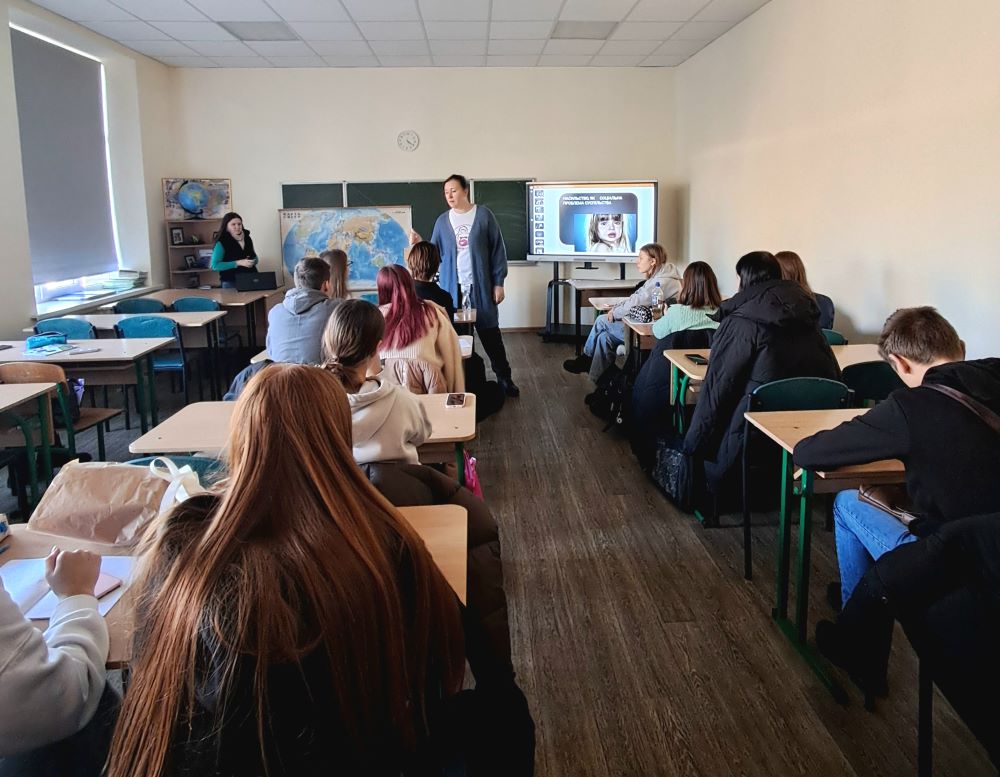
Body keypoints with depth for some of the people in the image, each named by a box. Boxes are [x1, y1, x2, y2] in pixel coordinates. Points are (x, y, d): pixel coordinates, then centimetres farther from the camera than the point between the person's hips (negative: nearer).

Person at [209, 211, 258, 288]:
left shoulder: (247, 239, 9)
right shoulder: (221, 243, -6)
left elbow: (254, 257, 22)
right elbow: (215, 265, -11)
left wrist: (253, 262, -3)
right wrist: (238, 263, -18)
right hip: (231, 283, -4)